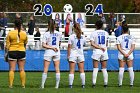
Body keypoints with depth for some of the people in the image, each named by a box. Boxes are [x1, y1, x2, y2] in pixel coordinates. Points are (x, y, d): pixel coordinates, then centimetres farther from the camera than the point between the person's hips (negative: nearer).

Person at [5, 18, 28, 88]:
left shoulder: (10, 33, -6)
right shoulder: (24, 33, -1)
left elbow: (7, 44, -3)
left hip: (12, 51, -2)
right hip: (22, 51, 2)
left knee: (12, 69, 0)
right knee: (22, 69, 7)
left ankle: (11, 84, -5)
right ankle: (23, 84, 7)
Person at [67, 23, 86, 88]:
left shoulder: (71, 37, -9)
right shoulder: (83, 37, 1)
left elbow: (69, 47, -8)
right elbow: (84, 44, 13)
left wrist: (68, 55, -3)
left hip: (73, 54, -3)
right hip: (81, 54, 3)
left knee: (71, 70, -1)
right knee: (82, 70, 8)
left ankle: (70, 84, -6)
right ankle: (83, 84, 6)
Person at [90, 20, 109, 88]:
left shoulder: (94, 33, -5)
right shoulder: (106, 33, 5)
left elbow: (92, 44, -13)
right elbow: (106, 44, 12)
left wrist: (99, 47, -11)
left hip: (96, 52, -2)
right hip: (104, 52, 2)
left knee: (95, 68, 0)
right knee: (104, 69, 8)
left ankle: (94, 83, -7)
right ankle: (105, 83, 6)